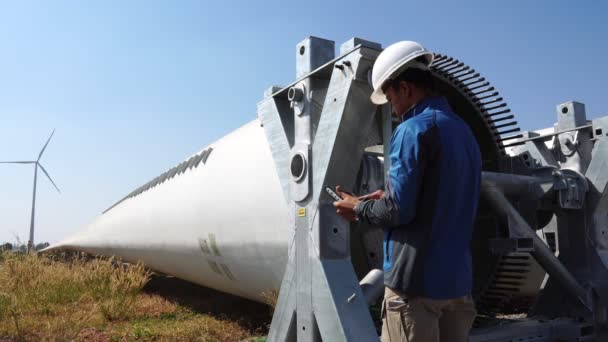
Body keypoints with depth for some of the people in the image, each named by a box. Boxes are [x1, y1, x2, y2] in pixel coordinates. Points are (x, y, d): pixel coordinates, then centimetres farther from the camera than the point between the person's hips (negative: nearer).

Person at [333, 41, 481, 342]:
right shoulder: (464, 131, 12)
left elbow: (398, 211, -18)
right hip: (457, 280, 8)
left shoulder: (414, 129, -14)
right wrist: (386, 198, 15)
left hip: (416, 280, -8)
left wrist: (359, 207, 0)